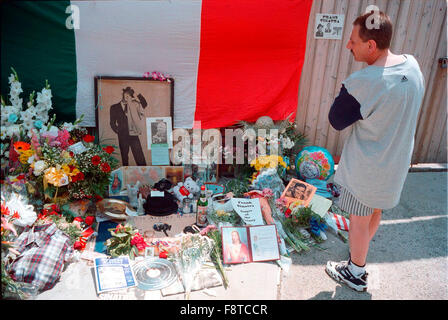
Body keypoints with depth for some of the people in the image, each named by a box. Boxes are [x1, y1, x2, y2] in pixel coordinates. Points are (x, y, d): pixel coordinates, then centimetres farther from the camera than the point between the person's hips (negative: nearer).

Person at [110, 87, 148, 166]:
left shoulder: (133, 105, 10)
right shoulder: (114, 107, 6)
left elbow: (144, 104, 5)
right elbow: (112, 123, 9)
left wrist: (138, 95, -3)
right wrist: (118, 131, 0)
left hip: (133, 134, 0)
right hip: (123, 136, 0)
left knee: (139, 156, -6)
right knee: (124, 157, 9)